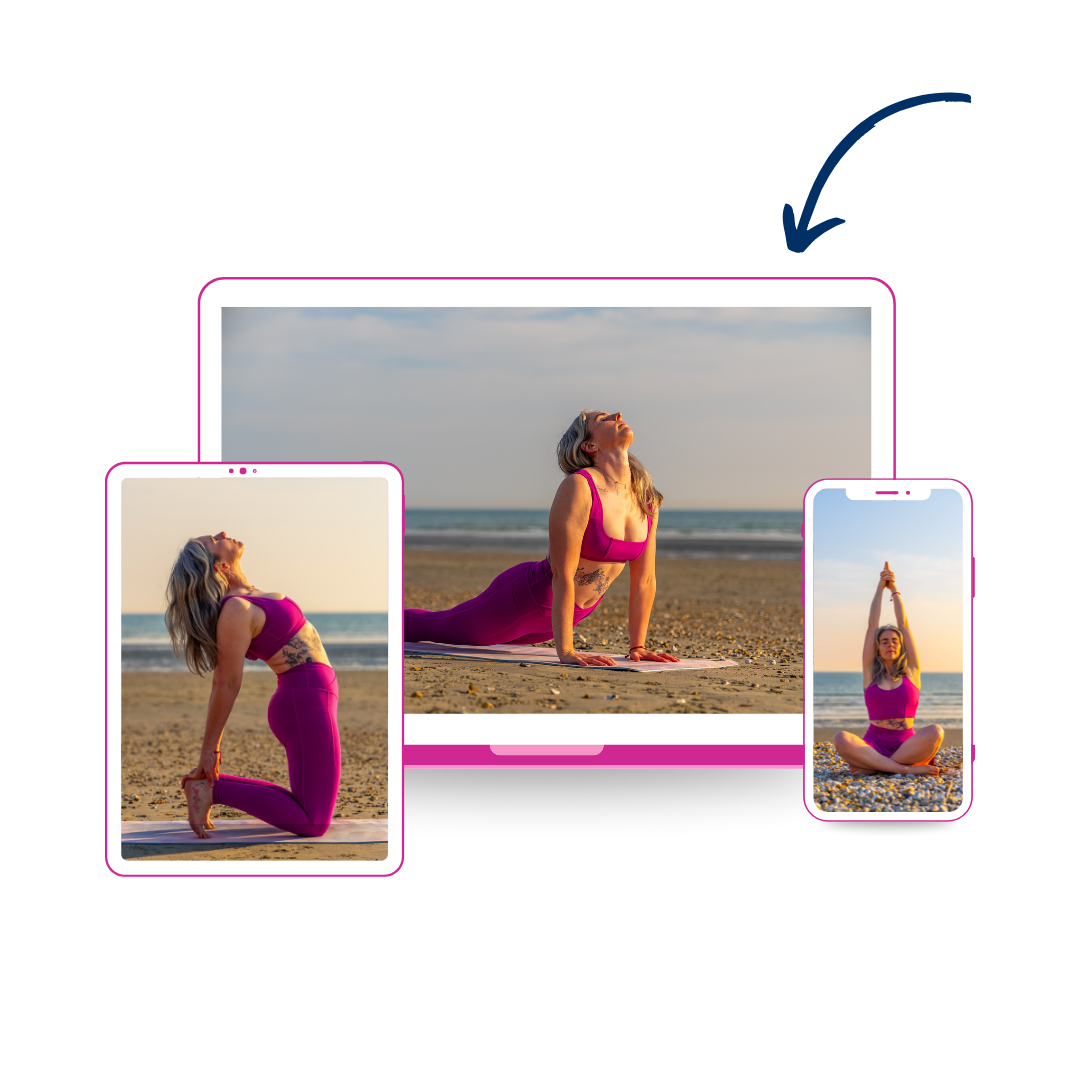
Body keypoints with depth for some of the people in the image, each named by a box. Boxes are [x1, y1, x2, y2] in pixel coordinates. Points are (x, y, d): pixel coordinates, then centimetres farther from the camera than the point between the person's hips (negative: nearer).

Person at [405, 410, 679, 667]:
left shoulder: (646, 498, -9)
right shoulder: (578, 488, -30)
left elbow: (645, 579, -2)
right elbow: (562, 574, -32)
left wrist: (637, 647, -4)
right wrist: (566, 651, -35)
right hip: (526, 599, -7)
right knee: (437, 627, 19)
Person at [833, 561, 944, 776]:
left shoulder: (911, 671, 11)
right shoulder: (871, 672, 12)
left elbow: (904, 625, 8)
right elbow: (871, 626, 8)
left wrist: (894, 590, 11)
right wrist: (880, 588, 9)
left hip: (906, 746, 0)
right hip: (874, 744, 0)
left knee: (935, 732, -33)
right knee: (841, 739, -33)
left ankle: (872, 767, -27)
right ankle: (907, 768, -33)